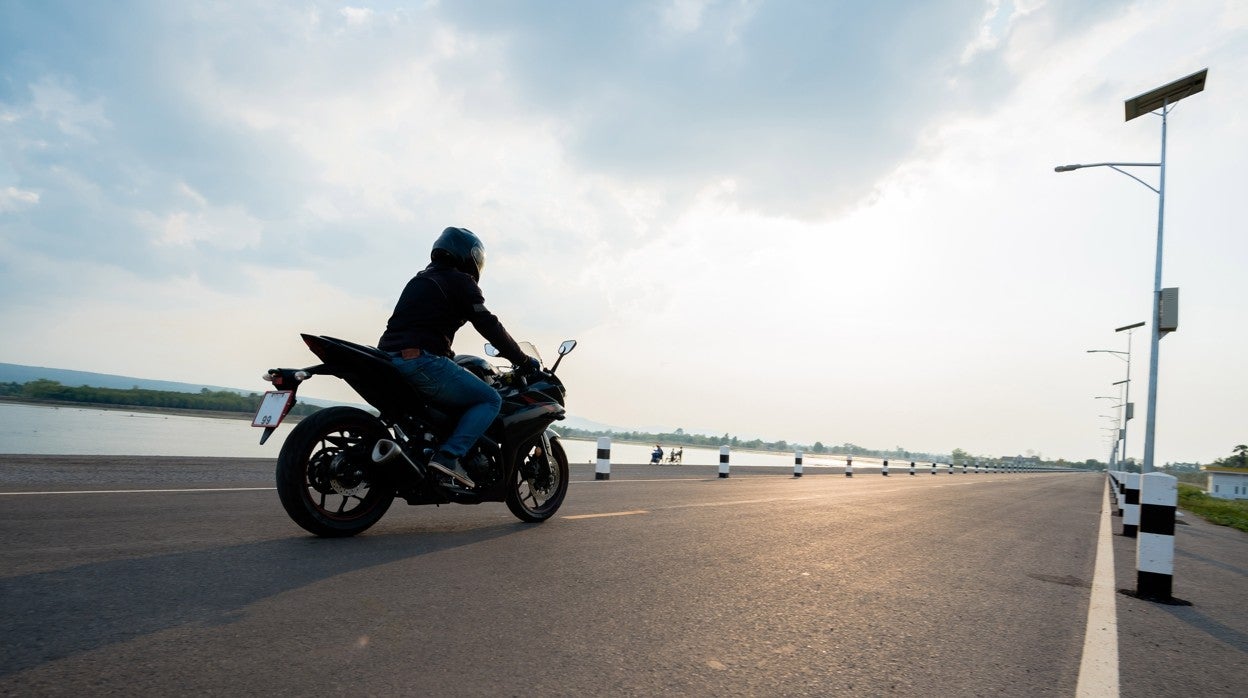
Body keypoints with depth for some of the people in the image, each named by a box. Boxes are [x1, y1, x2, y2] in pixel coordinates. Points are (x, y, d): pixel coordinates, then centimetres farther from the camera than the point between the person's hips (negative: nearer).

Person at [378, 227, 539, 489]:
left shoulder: (420, 280, 26)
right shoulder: (460, 281, 0)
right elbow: (489, 327, -5)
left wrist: (447, 360, 42)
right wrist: (524, 361, 4)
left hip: (389, 358, 9)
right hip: (421, 360, -9)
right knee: (490, 400, -1)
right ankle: (448, 456, -16)